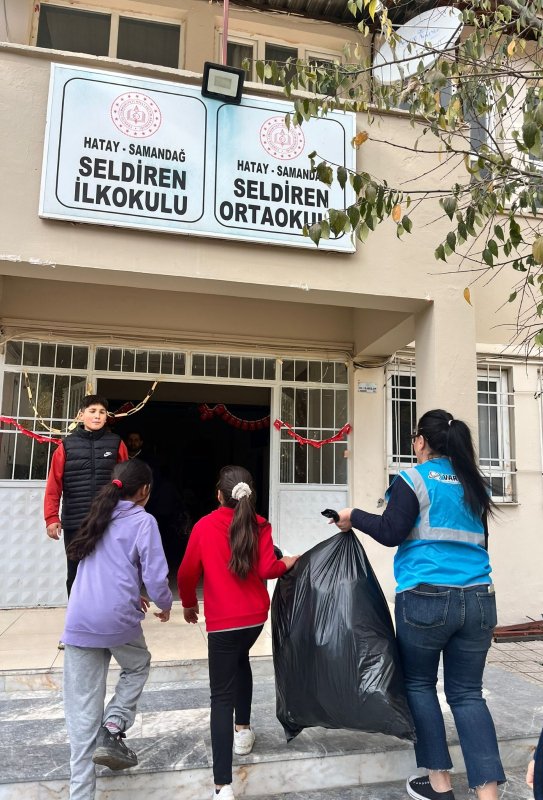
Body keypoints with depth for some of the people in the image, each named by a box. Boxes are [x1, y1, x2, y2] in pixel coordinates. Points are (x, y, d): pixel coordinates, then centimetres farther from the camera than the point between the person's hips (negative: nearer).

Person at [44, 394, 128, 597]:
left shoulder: (116, 444, 4)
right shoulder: (67, 445, 4)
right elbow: (54, 485, 0)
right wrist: (52, 518, -7)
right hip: (74, 523, 1)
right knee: (75, 575, 10)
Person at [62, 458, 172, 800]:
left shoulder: (99, 517, 15)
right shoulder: (142, 521, -4)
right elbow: (155, 575, -10)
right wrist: (165, 604, 9)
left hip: (79, 621, 5)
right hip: (117, 618, -4)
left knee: (82, 711, 11)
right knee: (137, 667, 27)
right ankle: (112, 730, 10)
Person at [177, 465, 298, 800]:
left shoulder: (205, 526, -7)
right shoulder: (260, 525, -3)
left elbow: (187, 573, -2)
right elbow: (267, 569, -11)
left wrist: (189, 604, 16)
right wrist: (287, 563, 10)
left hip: (222, 621, -3)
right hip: (255, 615, 4)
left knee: (222, 696, -2)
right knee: (241, 660, 33)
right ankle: (243, 731, 42)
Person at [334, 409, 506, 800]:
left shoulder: (414, 478, -5)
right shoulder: (475, 484, 14)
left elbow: (390, 532, -11)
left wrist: (355, 516, 5)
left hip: (426, 598, -5)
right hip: (479, 597, 5)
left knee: (419, 684, 13)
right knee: (468, 693, 11)